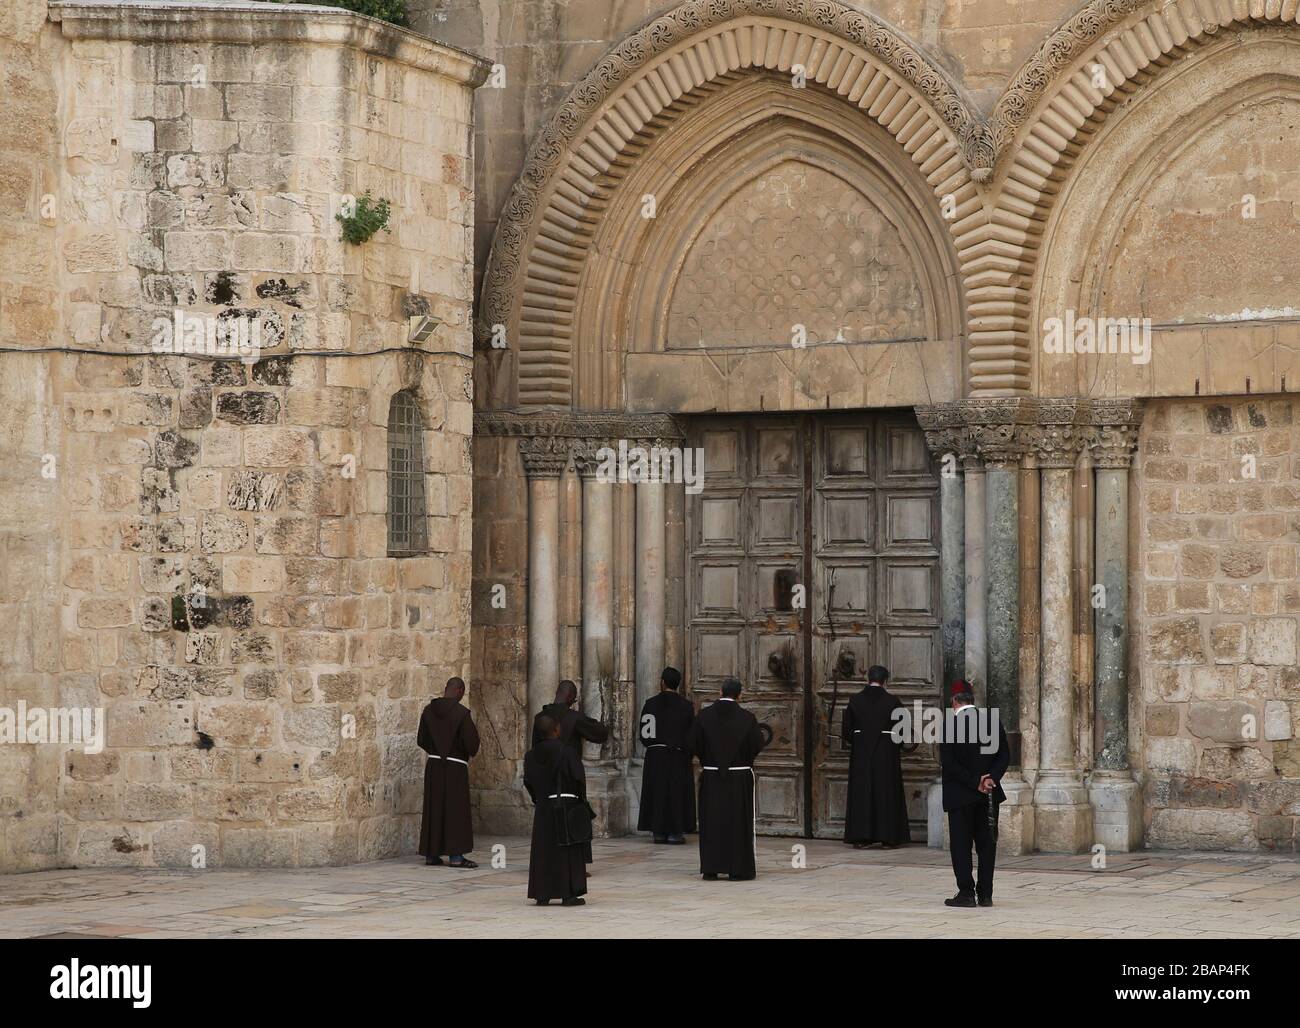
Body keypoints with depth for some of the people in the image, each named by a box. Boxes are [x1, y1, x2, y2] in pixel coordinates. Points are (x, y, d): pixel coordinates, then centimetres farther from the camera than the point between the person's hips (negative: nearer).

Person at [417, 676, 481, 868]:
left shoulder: (429, 710, 2)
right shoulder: (462, 713, -14)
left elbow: (421, 740, 9)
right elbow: (471, 743, -15)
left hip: (433, 765, 5)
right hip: (455, 766, -5)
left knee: (433, 808, 11)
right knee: (456, 809, 0)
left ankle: (431, 853, 14)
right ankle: (455, 855, -2)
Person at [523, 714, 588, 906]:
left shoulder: (531, 756, 1)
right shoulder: (566, 752, -12)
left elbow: (528, 782, 5)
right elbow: (578, 777, -12)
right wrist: (581, 798, 4)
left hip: (542, 807, 4)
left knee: (542, 850, 9)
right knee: (567, 850, 2)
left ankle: (542, 894, 8)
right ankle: (568, 894, 2)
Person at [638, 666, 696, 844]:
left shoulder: (651, 704, -4)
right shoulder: (686, 706, -6)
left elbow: (644, 733, -1)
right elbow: (692, 734, -3)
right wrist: (688, 753, 14)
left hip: (655, 756, 1)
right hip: (678, 756, -1)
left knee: (657, 791, 8)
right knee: (677, 792, 5)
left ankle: (658, 831, 8)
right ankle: (675, 831, 1)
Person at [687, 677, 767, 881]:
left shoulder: (705, 715, -4)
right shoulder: (747, 718, -9)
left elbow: (691, 743, -4)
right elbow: (757, 744, -6)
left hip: (711, 776, 1)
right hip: (740, 778, -1)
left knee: (711, 822, 8)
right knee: (738, 822, 6)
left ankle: (710, 869, 6)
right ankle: (738, 869, 5)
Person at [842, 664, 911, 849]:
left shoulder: (856, 700, -3)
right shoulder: (892, 701, -7)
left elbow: (847, 728, 1)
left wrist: (847, 741, 21)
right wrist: (898, 745, 16)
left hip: (861, 753, 1)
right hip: (887, 753, -1)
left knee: (861, 793, 6)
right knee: (886, 792, 6)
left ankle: (861, 837, 4)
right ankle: (888, 837, 7)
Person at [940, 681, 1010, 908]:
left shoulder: (949, 726, -10)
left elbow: (948, 762, -15)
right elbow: (1004, 755, 0)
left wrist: (975, 783, -12)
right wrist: (991, 779, -8)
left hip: (960, 795, -4)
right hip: (989, 795, 4)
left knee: (961, 844, 2)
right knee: (987, 844, 10)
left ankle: (966, 892, -1)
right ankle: (985, 894, 9)